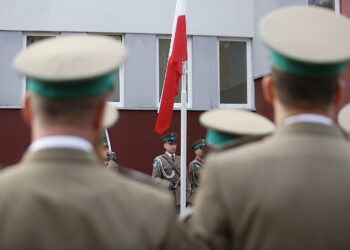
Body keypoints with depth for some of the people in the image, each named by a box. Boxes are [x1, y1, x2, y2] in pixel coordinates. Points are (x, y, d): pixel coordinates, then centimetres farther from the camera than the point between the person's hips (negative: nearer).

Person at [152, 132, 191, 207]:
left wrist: (187, 199, 7)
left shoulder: (180, 160, 14)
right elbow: (155, 179, -7)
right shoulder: (158, 160, 0)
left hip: (180, 199, 4)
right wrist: (168, 184, -24)